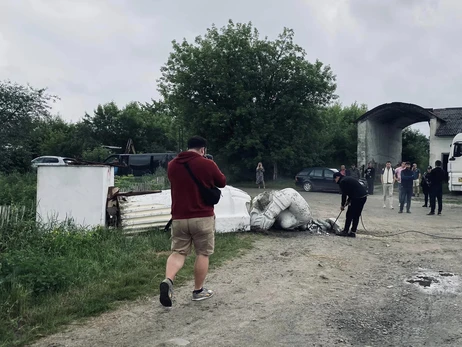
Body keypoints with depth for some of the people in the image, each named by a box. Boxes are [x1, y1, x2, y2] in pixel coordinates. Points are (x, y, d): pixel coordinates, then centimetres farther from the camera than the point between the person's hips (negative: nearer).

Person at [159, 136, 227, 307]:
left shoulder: (172, 165, 6)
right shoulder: (207, 164, -8)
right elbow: (222, 182, 7)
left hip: (179, 217, 4)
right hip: (203, 217, -4)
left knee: (178, 252, 11)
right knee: (203, 253, 10)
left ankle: (168, 281, -13)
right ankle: (198, 291, 19)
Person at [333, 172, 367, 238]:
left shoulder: (342, 181, -5)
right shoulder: (348, 179, 24)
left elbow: (344, 194, -6)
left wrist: (342, 205, 5)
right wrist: (348, 201, 24)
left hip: (357, 198, -9)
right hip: (364, 196, 9)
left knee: (349, 215, 0)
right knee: (356, 215, 14)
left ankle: (345, 231, 4)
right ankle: (353, 232, 17)